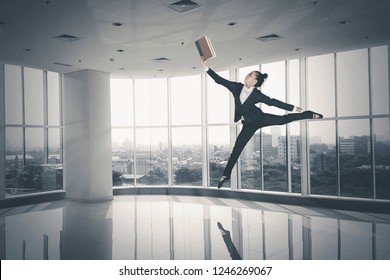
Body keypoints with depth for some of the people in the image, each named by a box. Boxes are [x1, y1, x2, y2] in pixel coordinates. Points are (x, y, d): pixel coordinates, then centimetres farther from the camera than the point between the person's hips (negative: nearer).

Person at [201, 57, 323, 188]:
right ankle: (226, 174, 11)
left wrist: (293, 108, -8)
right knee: (237, 148, 2)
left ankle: (311, 115, 18)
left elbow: (274, 102, -8)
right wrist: (206, 67, -12)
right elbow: (219, 80, -7)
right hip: (249, 124, 2)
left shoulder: (257, 94, -15)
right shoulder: (237, 87, -8)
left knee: (282, 119, -5)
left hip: (259, 118, -2)